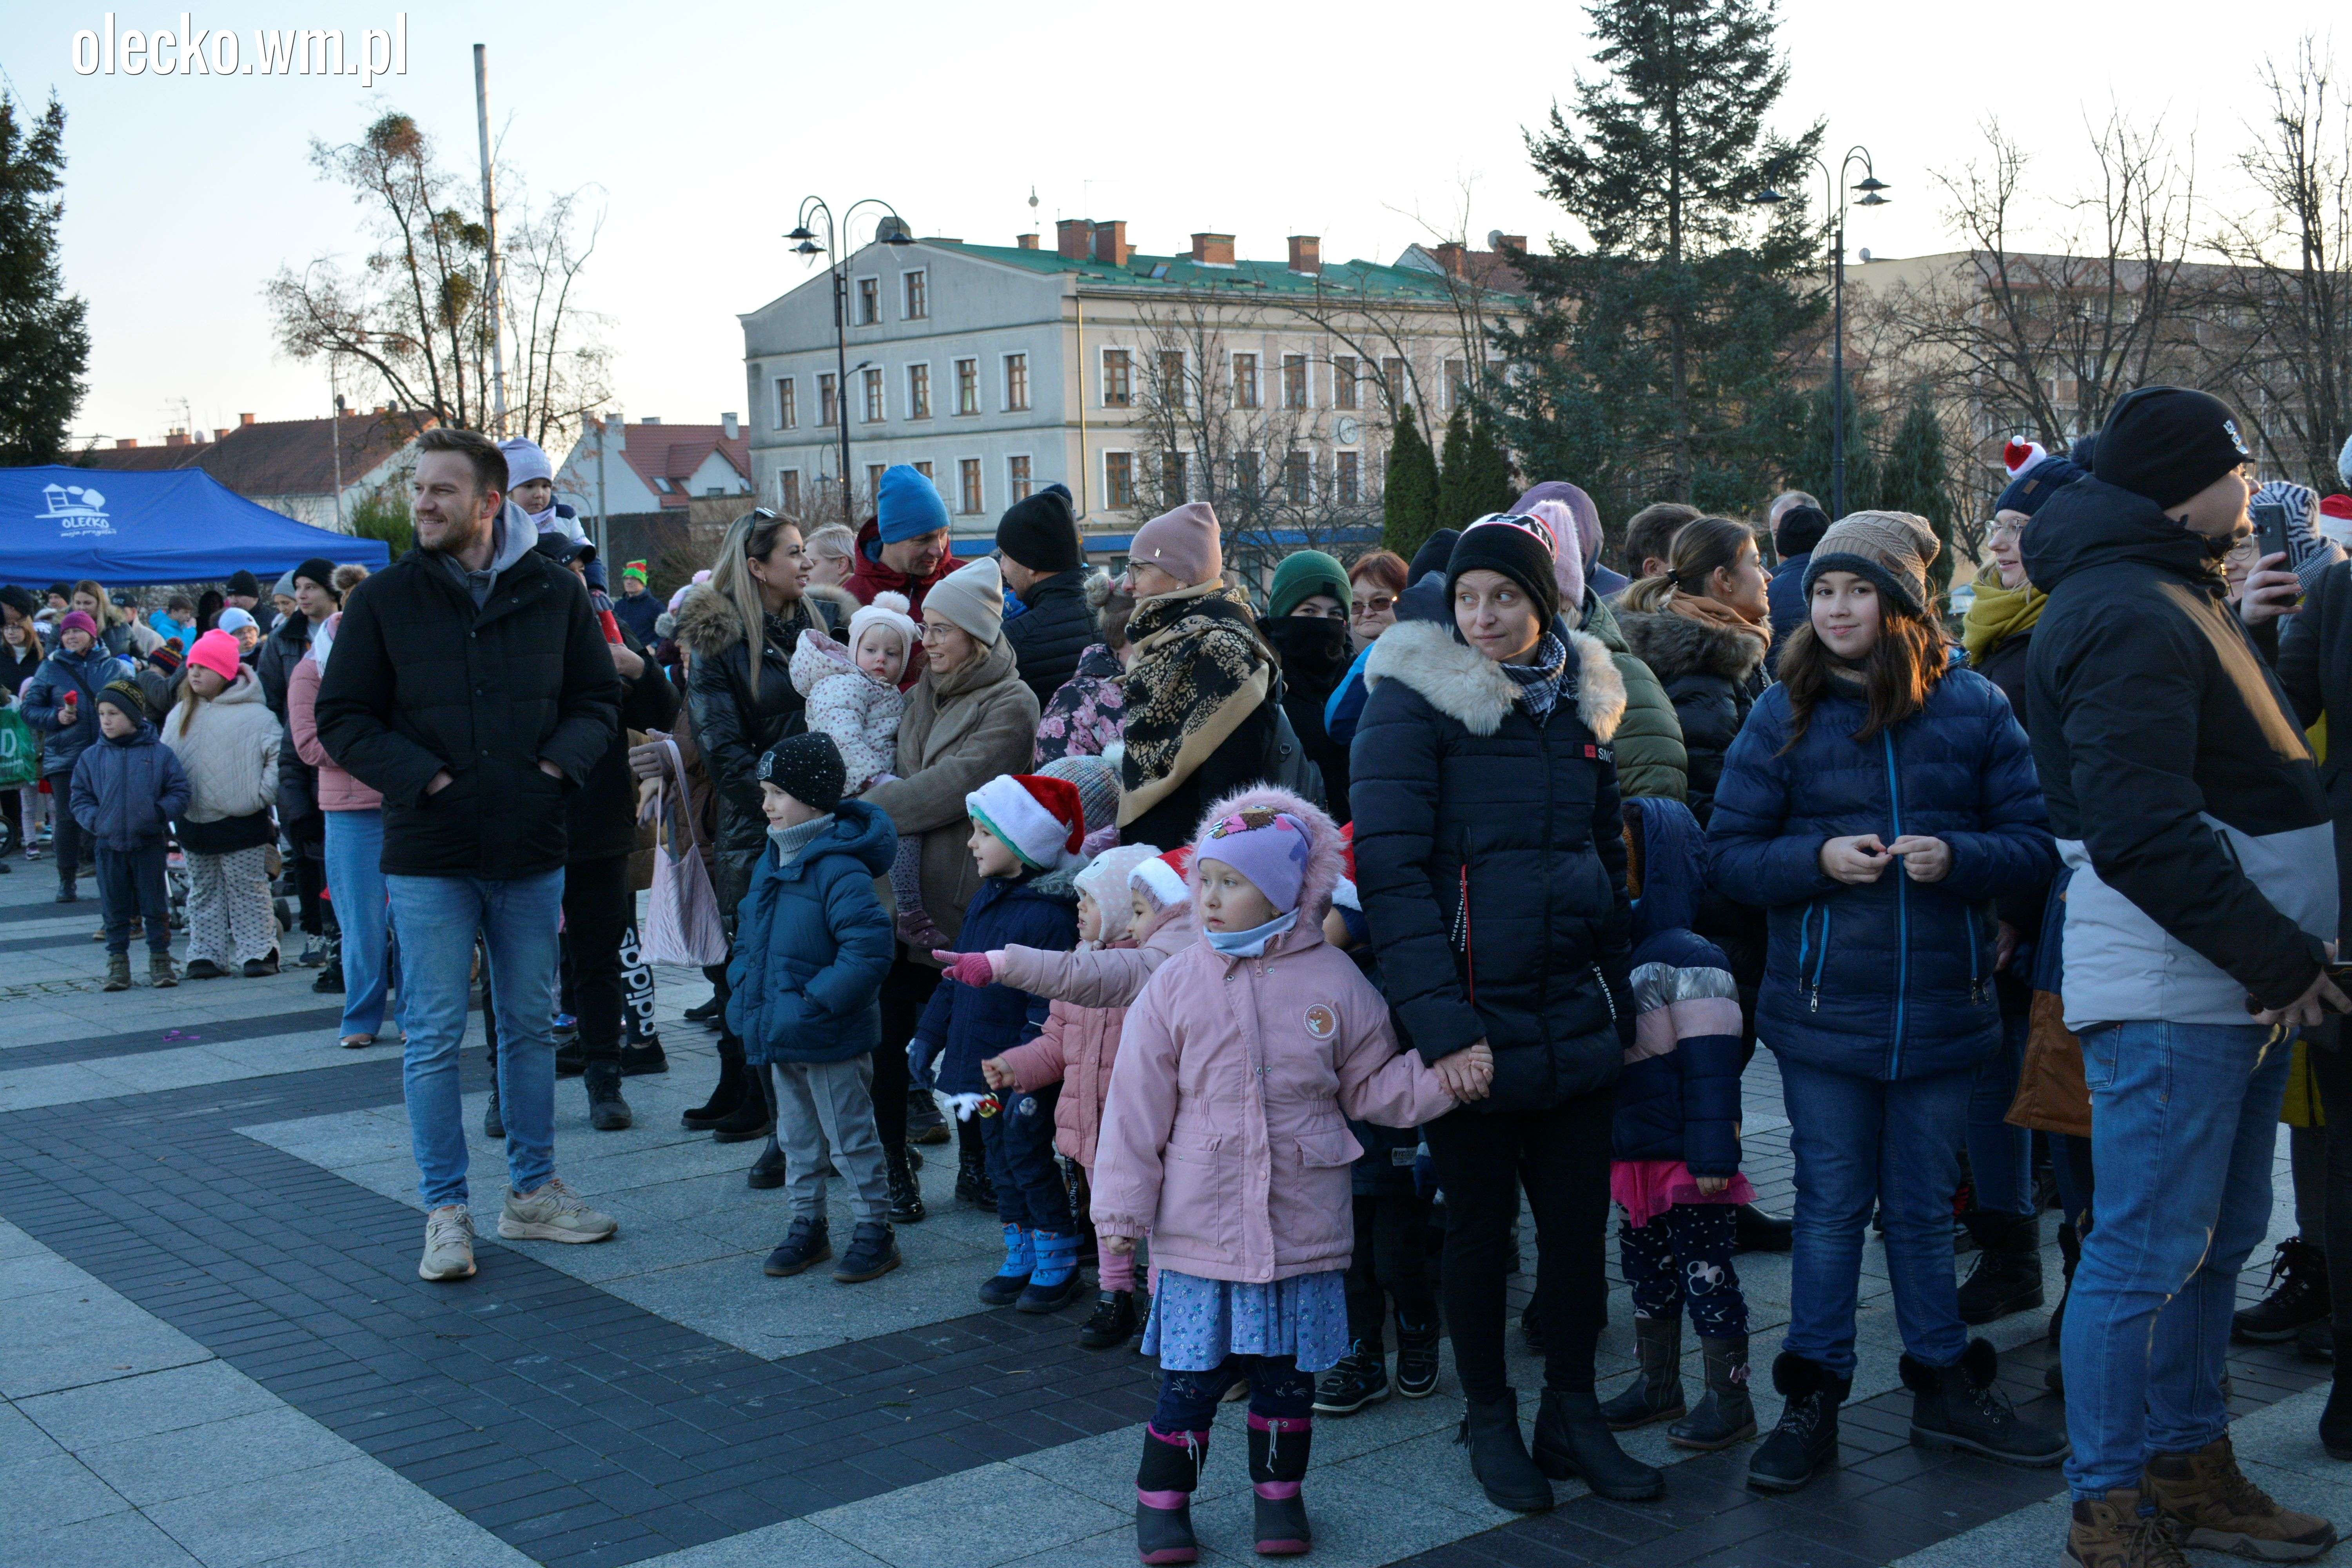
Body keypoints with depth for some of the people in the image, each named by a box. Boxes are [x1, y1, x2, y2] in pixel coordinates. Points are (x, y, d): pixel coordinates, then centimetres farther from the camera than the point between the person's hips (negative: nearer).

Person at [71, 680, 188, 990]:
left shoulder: (159, 755, -2)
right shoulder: (91, 757, 5)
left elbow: (179, 792, 0)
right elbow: (80, 798, 8)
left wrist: (159, 813, -15)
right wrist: (94, 820, -9)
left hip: (149, 842, -2)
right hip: (108, 845, 2)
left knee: (155, 906, 5)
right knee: (114, 909, 7)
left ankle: (160, 960, 15)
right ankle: (117, 963, 15)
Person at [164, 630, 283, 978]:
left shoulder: (254, 715, -11)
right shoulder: (180, 715, 8)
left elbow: (280, 757, -14)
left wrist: (261, 796, -14)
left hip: (241, 822, -6)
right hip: (193, 823, 6)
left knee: (248, 891, 2)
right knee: (203, 893, 12)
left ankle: (257, 952, 8)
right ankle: (206, 954, 18)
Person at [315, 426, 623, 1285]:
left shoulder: (553, 592, 2)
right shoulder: (385, 598, -2)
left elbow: (599, 698, 10)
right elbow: (342, 718, 0)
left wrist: (561, 763, -8)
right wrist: (421, 776, -13)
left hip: (532, 853, 2)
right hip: (429, 857, -2)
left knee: (531, 1026, 12)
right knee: (434, 1037, 1)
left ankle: (532, 1192, 26)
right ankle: (446, 1212, 12)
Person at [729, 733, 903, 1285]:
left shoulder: (839, 869, -22)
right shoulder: (772, 860, 7)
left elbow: (869, 949, -28)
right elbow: (750, 932, 21)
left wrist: (814, 1004, -26)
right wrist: (744, 989, 6)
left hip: (831, 1040, -9)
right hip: (778, 1033, 9)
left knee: (851, 1138, 5)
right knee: (797, 1136, 19)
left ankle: (875, 1232, 17)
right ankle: (808, 1226, 33)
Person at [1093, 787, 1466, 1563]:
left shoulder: (1335, 983, -1)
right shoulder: (1174, 988, -4)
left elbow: (1371, 1089, 7)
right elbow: (1138, 1107, -1)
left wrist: (1441, 1078, -9)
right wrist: (1122, 1207, -2)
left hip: (1304, 1229, 1)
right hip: (1200, 1230, -1)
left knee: (1289, 1372, 13)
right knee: (1193, 1374, 3)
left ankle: (1279, 1493, 31)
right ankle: (1162, 1499, 22)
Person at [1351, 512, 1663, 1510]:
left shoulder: (1579, 701, 11)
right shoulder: (1415, 702, -8)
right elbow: (1389, 866, -15)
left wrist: (1618, 994, 13)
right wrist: (1437, 1019, -22)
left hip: (1574, 1015, 5)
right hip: (1473, 1019, -5)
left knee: (1579, 1219, 9)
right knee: (1481, 1220, 8)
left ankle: (1573, 1415, 26)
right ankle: (1489, 1420, 26)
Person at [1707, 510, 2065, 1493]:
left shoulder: (1973, 708, 1)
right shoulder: (1785, 713, 1)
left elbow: (2036, 841, 0)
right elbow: (1728, 854, -1)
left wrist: (1957, 856, -19)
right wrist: (1819, 859, -18)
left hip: (1943, 1008, 1)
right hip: (1824, 1008, -1)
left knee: (1923, 1209, 13)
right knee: (1831, 1207, 6)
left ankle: (1946, 1387, 29)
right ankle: (1812, 1402, 18)